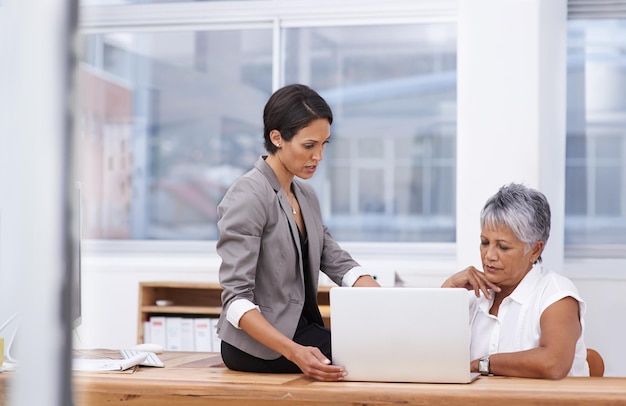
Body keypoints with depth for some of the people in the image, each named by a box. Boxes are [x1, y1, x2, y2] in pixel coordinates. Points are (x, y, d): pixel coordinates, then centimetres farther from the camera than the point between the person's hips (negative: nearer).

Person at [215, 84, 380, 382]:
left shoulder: (307, 196, 12)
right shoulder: (248, 198, -16)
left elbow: (337, 262, 4)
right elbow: (236, 298, -21)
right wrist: (295, 353, -34)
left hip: (301, 329, 8)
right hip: (258, 344, -8)